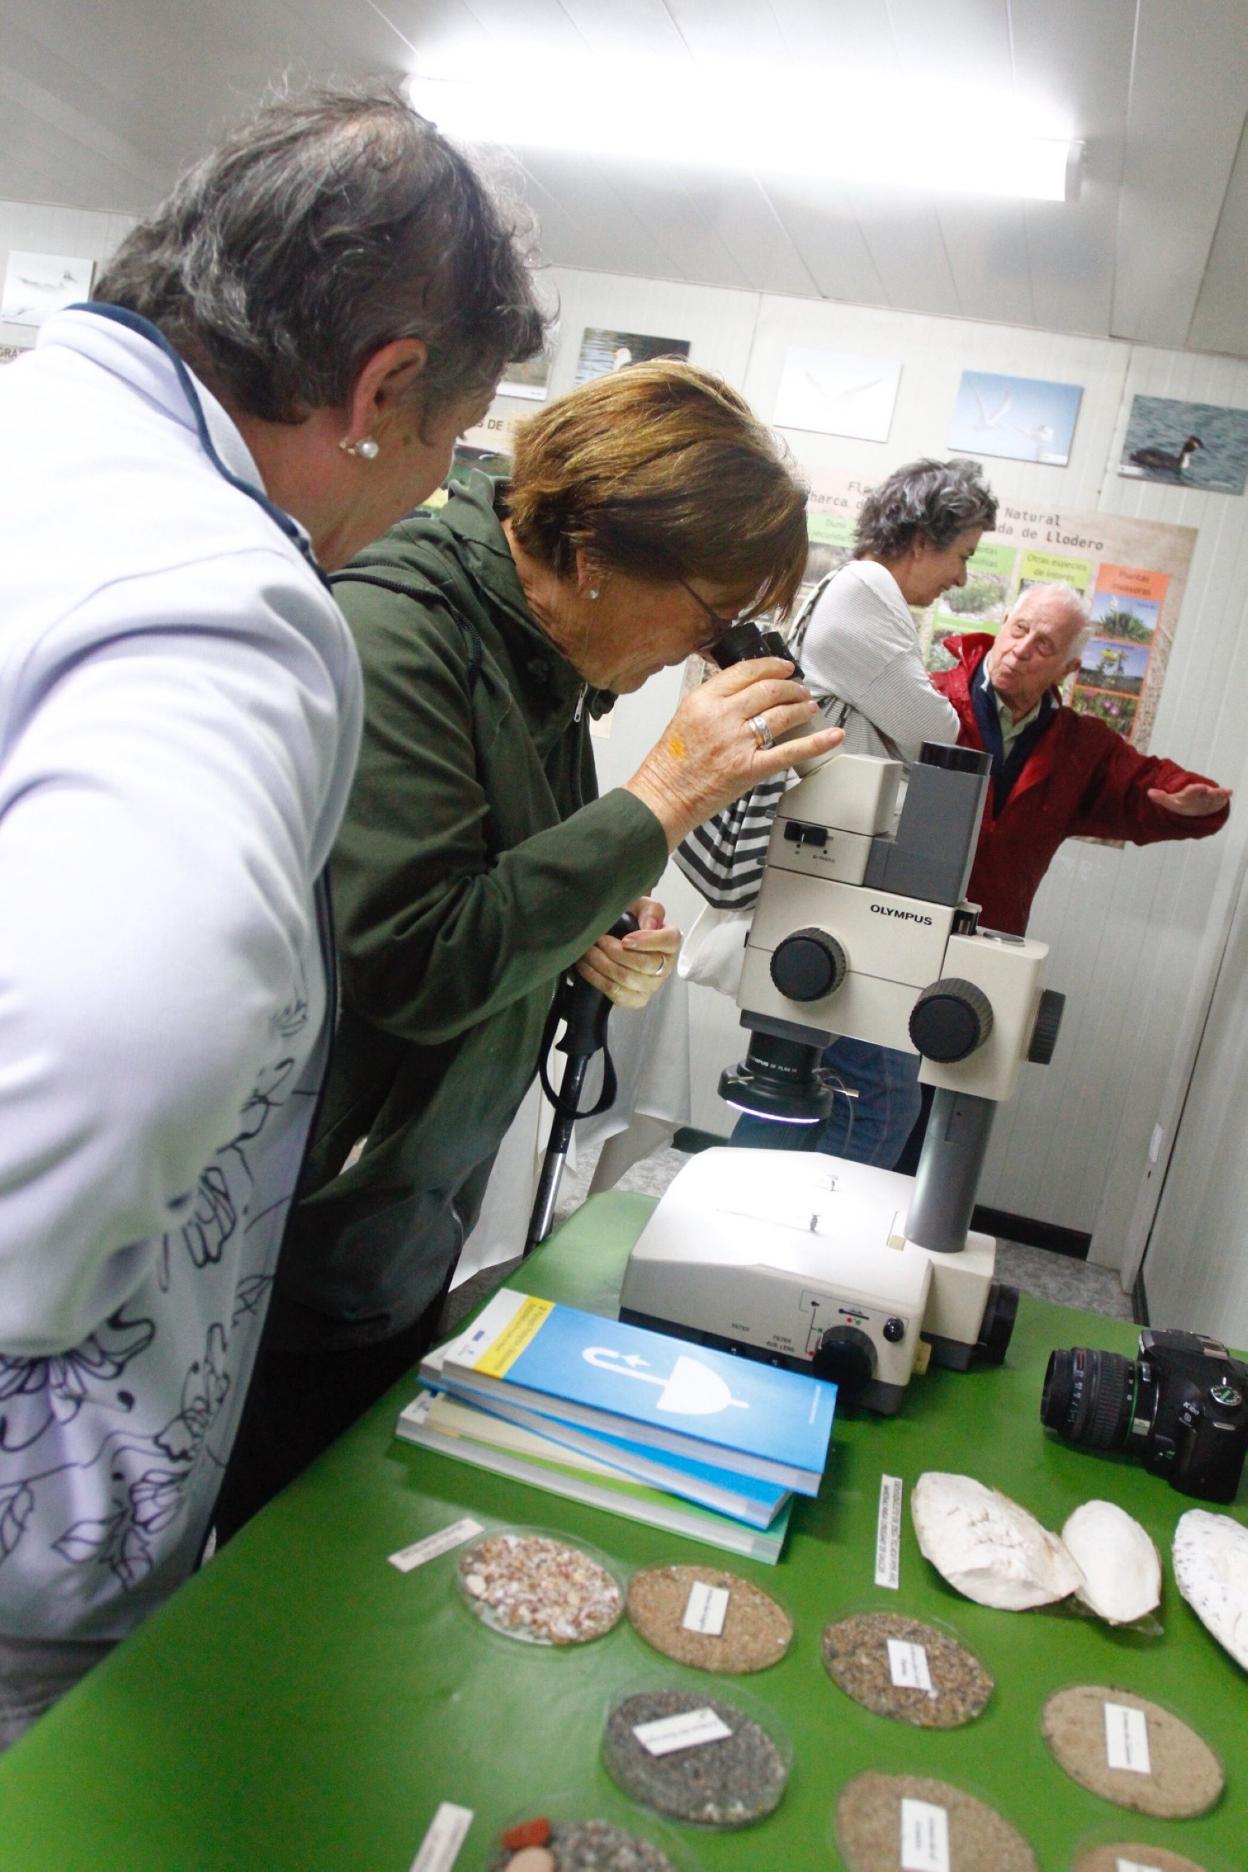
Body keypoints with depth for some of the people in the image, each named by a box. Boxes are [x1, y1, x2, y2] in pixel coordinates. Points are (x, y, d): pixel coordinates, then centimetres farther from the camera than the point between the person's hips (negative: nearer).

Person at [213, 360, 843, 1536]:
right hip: (309, 1251, -8)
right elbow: (417, 964, -27)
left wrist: (596, 946, -4)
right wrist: (665, 798, -26)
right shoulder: (392, 639, -22)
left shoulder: (540, 657, 5)